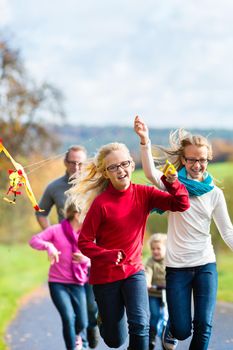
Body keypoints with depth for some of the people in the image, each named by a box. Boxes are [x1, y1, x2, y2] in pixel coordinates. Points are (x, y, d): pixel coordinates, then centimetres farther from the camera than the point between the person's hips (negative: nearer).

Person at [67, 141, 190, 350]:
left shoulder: (143, 194, -9)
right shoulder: (101, 203, -19)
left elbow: (182, 204, -16)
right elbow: (84, 242, -14)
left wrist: (171, 181, -33)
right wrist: (108, 256, -31)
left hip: (133, 270, 2)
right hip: (105, 276, -2)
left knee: (141, 325, -20)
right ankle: (102, 317, 47)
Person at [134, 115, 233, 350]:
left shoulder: (214, 193, 3)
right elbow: (151, 173, -25)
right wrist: (145, 141, -42)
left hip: (206, 265, 2)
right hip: (177, 267, -2)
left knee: (203, 327, -2)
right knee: (182, 331, 1)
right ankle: (171, 328, 37)